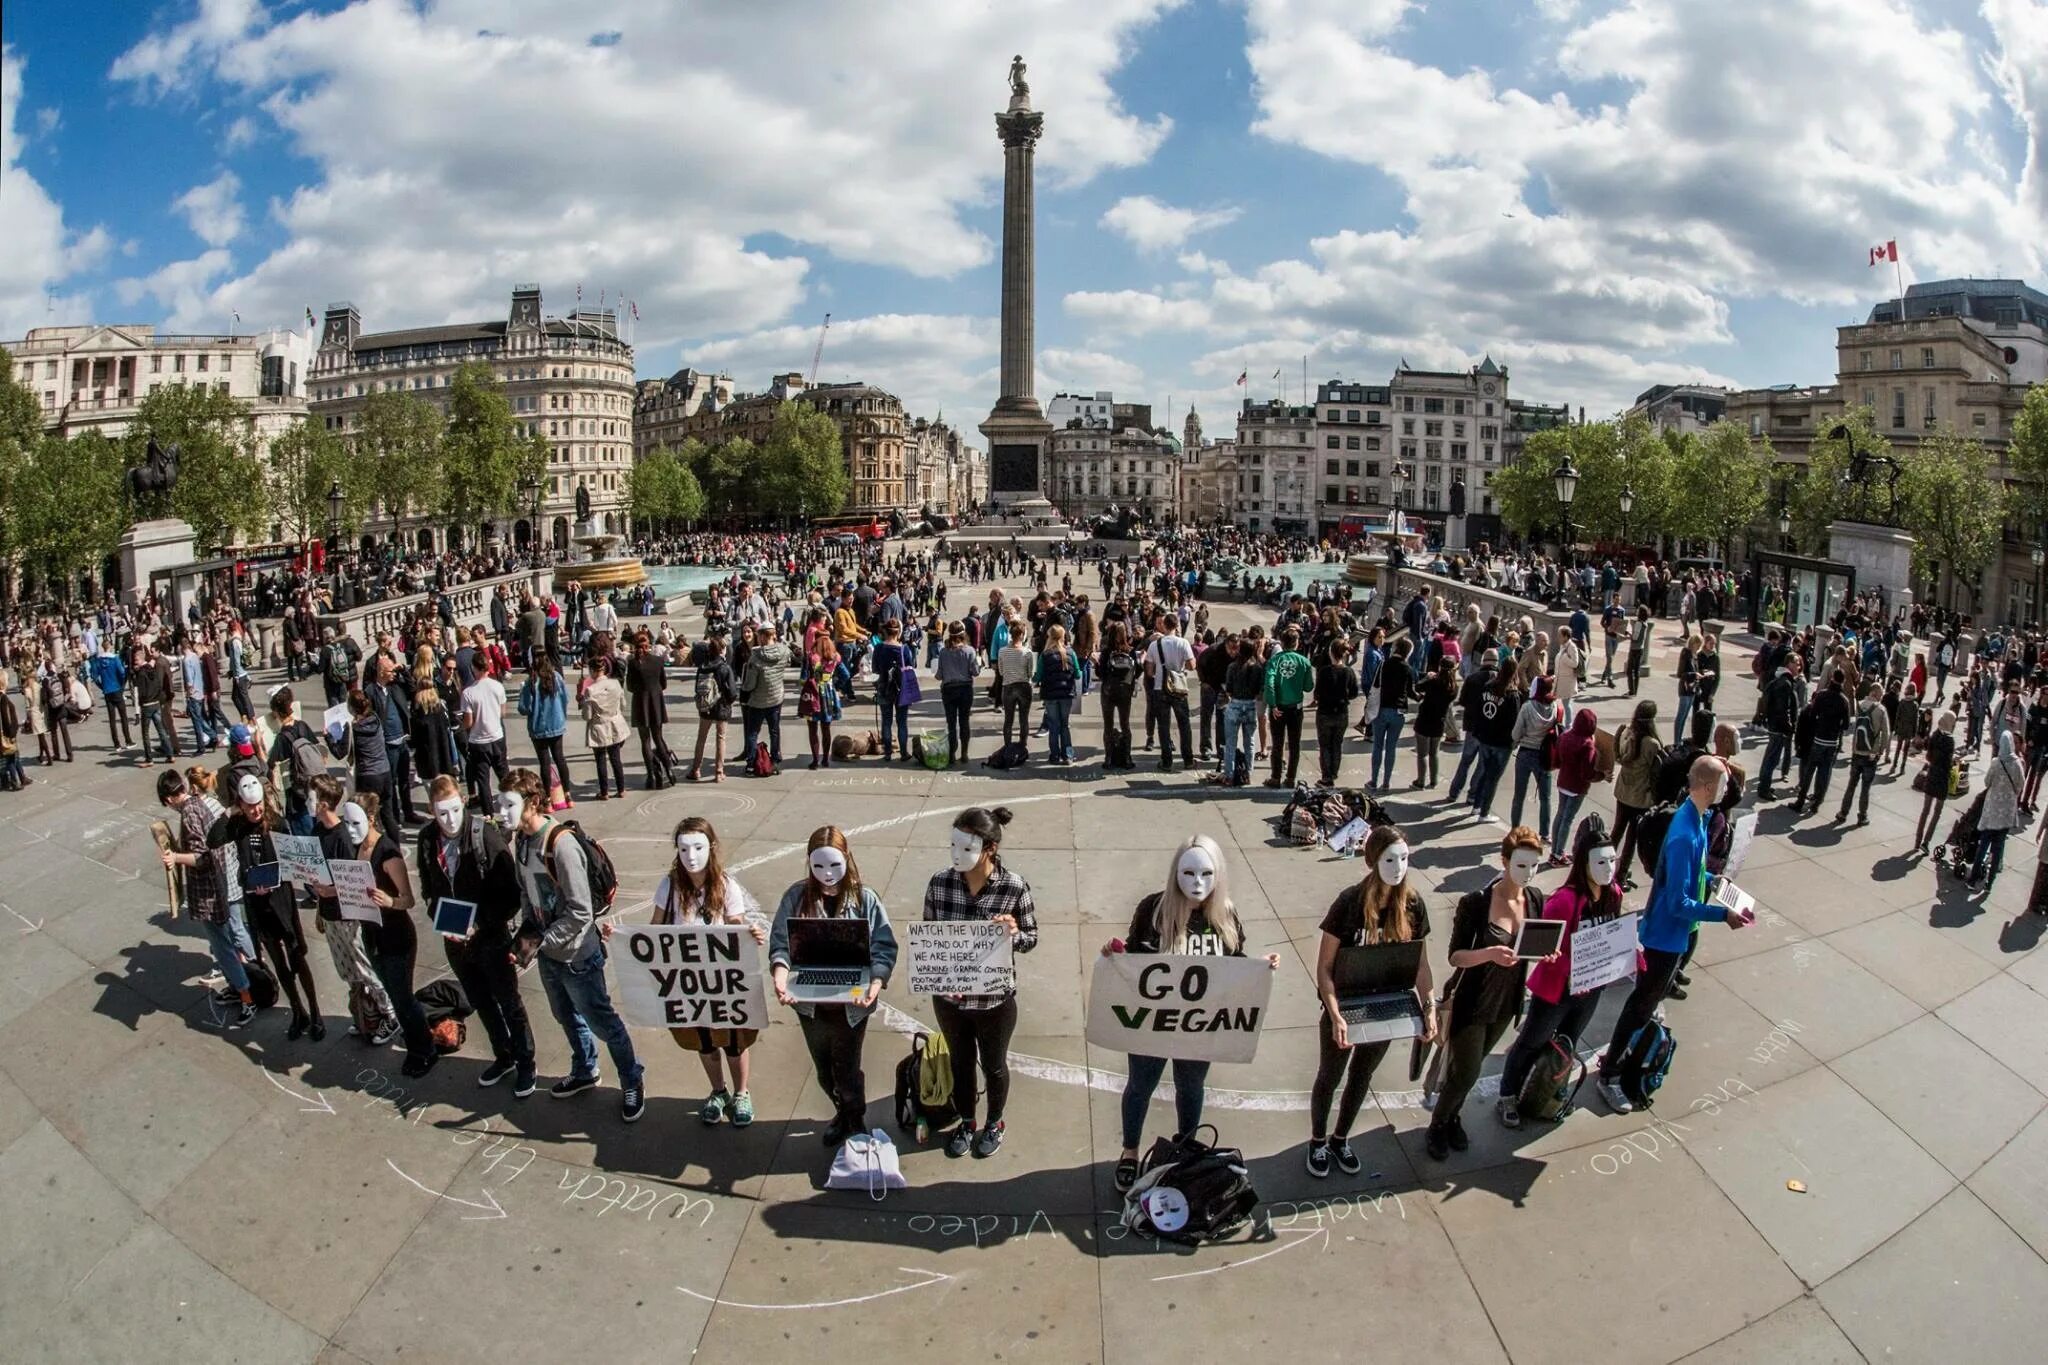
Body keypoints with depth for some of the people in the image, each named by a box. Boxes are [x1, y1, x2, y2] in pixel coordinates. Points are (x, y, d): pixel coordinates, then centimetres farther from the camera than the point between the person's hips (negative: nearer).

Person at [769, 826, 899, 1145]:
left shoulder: (865, 899, -11)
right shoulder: (797, 897, -6)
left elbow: (884, 947, -12)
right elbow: (780, 941, -8)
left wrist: (876, 982, -29)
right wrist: (780, 974, -27)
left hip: (851, 1004, -3)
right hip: (811, 1003, 3)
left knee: (847, 1070, 10)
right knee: (824, 1070, 21)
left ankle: (856, 1122, 36)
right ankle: (843, 1112, 49)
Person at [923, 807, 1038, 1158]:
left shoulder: (1014, 888, -20)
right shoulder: (939, 884, -13)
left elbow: (1031, 939, -7)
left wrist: (1013, 933, -30)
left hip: (995, 1000, -2)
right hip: (948, 997, 2)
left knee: (993, 1065, 21)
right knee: (961, 1062, 24)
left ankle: (994, 1123, 49)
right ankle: (966, 1123, 49)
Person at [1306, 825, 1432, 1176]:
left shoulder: (1413, 903, -12)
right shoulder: (1350, 902, -25)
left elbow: (1420, 962, -1)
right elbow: (1324, 967, -21)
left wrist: (1429, 1009, -9)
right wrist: (1336, 1016, -29)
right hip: (1345, 1010, -4)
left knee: (1362, 1077, 24)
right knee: (1329, 1078, 18)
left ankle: (1341, 1139, 46)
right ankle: (1318, 1142, 41)